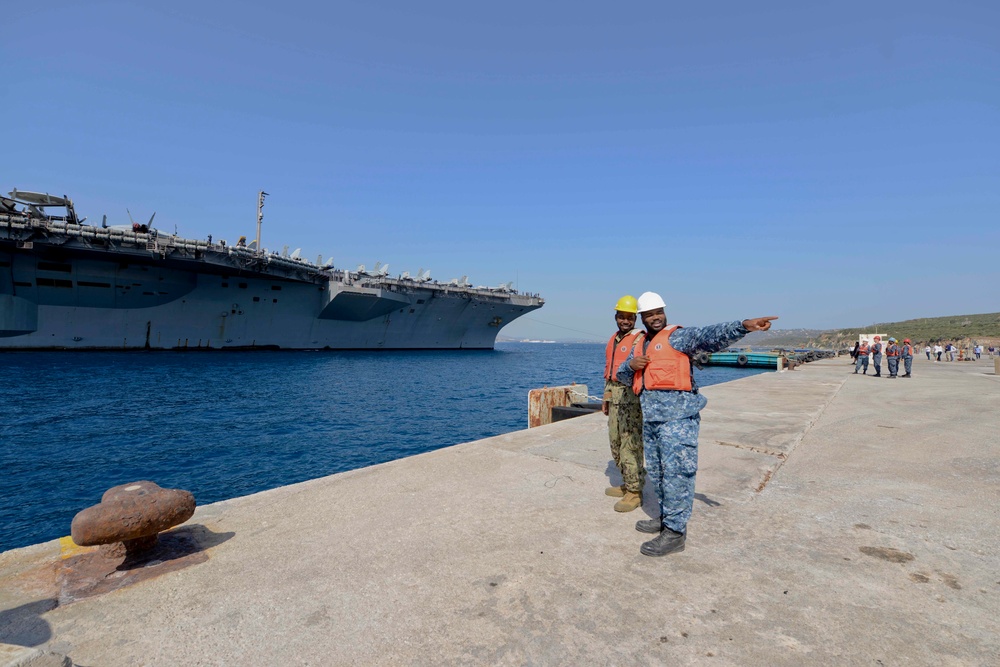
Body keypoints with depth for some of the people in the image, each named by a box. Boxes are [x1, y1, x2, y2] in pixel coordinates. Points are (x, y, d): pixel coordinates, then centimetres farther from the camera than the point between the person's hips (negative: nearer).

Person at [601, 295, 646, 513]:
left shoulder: (640, 340, -10)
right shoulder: (613, 339, 17)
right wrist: (606, 398, 22)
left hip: (631, 396, -9)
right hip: (614, 396, 9)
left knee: (630, 444, -6)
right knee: (615, 442, 16)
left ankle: (634, 492, 4)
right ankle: (627, 484, 29)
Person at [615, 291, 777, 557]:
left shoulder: (677, 336, -4)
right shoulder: (640, 346, 19)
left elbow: (711, 335, -20)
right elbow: (623, 376, 20)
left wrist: (743, 326, -36)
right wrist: (631, 365, -3)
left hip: (677, 417, -8)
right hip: (650, 419, 8)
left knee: (676, 472, -5)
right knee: (657, 472, 16)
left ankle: (675, 532, 2)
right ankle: (666, 518, 31)